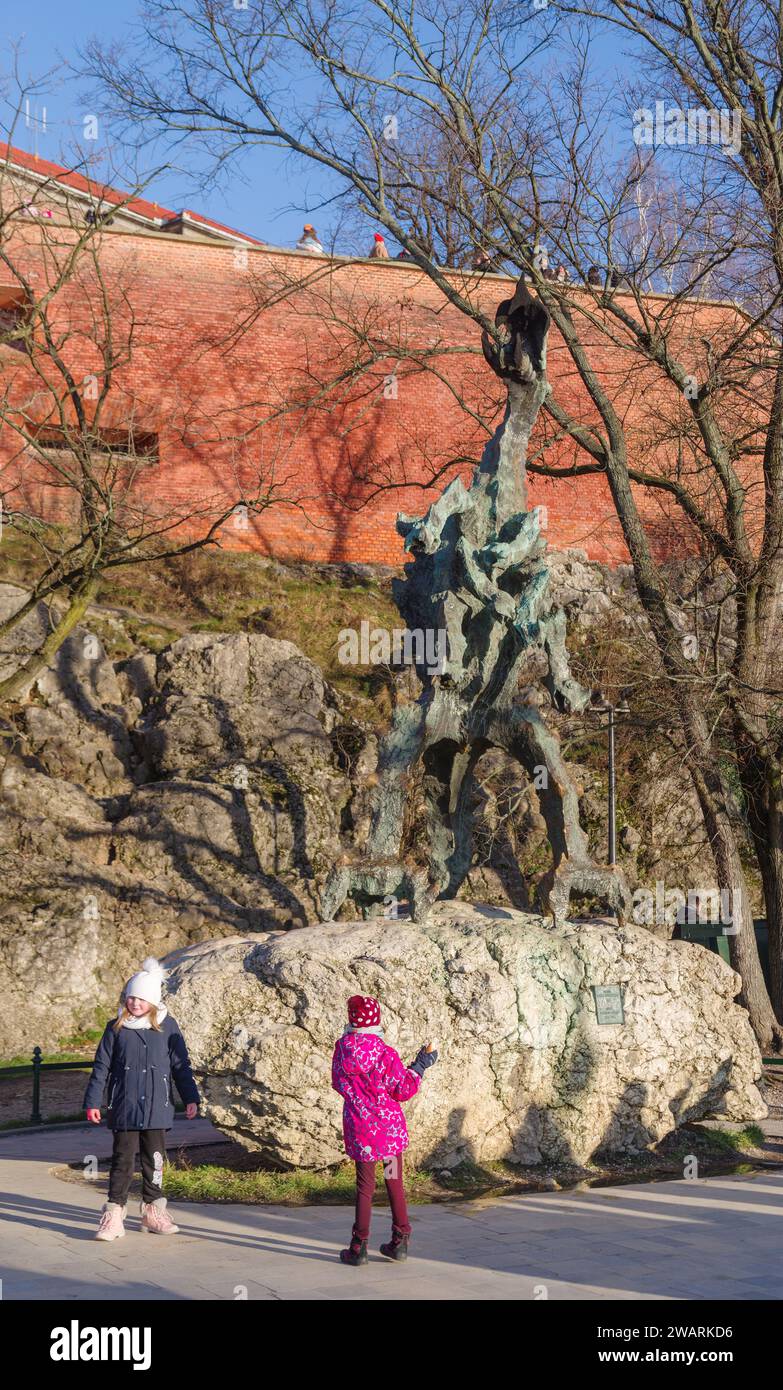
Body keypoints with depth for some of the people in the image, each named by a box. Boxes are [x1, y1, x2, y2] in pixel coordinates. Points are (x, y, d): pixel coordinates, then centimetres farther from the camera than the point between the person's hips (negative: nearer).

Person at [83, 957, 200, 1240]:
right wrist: (92, 1102, 2)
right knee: (122, 1160, -2)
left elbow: (181, 1065, 7)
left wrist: (190, 1098, 2)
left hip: (157, 1109, 1)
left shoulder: (167, 1026, 2)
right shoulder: (116, 1028, 2)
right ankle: (114, 1214, 1)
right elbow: (101, 1067, 6)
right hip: (124, 1109, -1)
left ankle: (153, 1211, 19)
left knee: (155, 1160, 7)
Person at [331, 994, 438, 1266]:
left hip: (359, 1127, 1)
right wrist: (419, 1066, 1)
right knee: (394, 1181, 13)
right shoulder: (386, 1054, -15)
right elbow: (403, 1091, -8)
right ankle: (400, 1241, 18)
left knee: (364, 1185, 8)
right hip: (390, 1126, -1)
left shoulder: (342, 1048, -5)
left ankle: (359, 1247, 7)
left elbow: (338, 1084, 9)